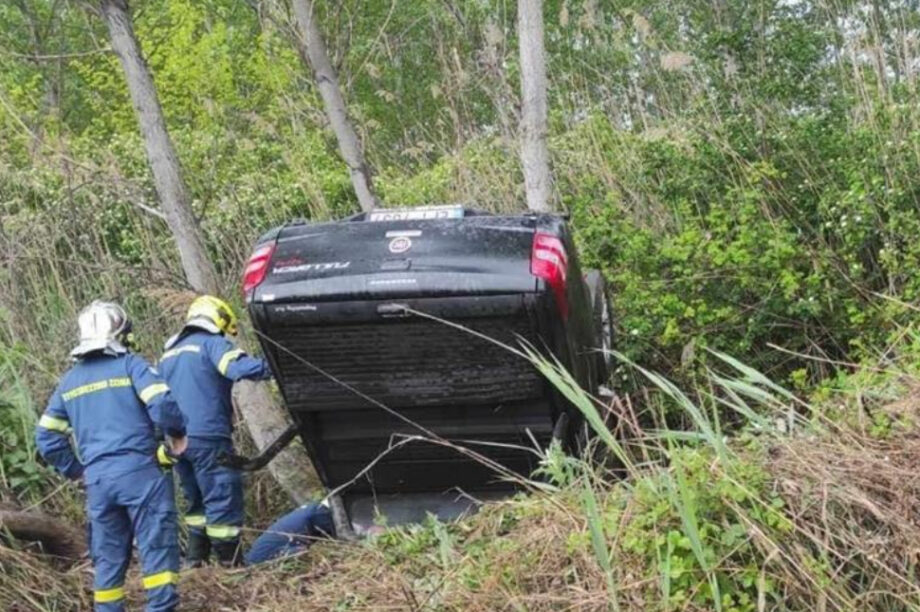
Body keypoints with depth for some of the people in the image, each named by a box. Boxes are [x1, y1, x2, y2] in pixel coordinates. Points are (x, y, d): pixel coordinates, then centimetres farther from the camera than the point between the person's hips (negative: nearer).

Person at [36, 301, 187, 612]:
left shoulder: (69, 380, 15)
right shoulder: (131, 365, -1)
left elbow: (47, 437, 15)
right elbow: (163, 405, -15)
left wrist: (76, 470, 21)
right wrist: (177, 436, 2)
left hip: (97, 481, 5)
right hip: (139, 472, -5)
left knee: (108, 559, 12)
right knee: (157, 548, -1)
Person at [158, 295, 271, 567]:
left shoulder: (169, 353, 23)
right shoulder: (212, 343, -2)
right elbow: (239, 367, -21)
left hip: (176, 439, 8)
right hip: (207, 437, -8)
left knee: (197, 498, 19)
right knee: (224, 497, -5)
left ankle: (195, 558, 19)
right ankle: (230, 563, -6)